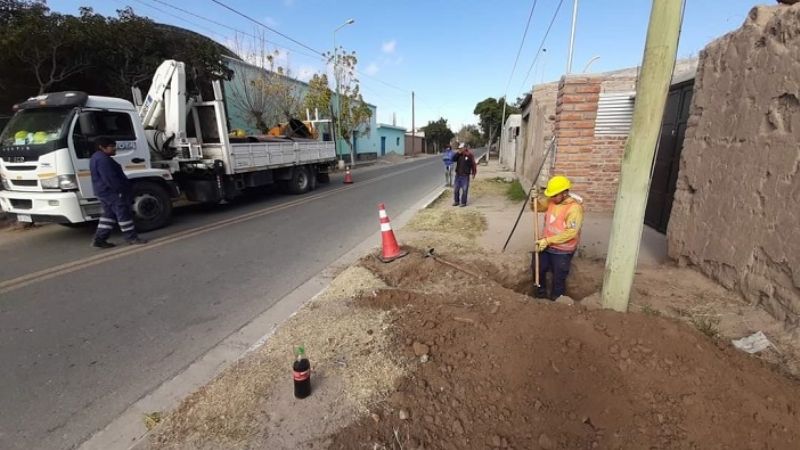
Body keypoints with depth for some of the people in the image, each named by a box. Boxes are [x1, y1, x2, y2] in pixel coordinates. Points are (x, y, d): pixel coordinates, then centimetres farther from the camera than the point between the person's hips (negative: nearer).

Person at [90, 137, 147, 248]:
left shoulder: (96, 157, 17)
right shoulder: (103, 159, -19)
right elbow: (110, 178, -24)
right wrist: (122, 190, -20)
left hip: (103, 192, 11)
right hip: (112, 192, -11)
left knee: (109, 214, 15)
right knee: (123, 214, -3)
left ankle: (99, 239, 15)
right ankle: (131, 237, 4)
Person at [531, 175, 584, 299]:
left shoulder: (575, 208, -24)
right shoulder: (551, 200, -4)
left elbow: (570, 232, -28)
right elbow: (537, 207, 8)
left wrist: (548, 240, -28)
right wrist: (534, 198, -15)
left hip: (562, 250, -7)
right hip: (546, 245, 7)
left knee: (558, 278, 10)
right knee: (538, 269, 20)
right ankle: (541, 294, 43)